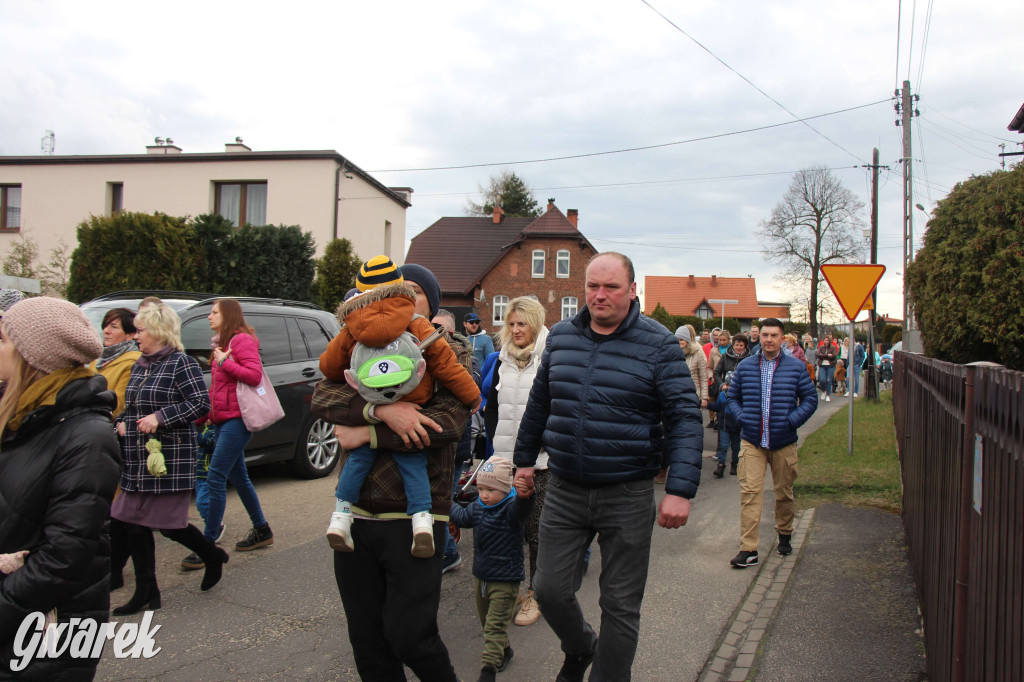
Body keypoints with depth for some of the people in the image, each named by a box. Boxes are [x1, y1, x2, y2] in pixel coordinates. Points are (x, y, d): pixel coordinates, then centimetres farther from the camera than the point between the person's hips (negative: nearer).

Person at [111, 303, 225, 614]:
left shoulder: (181, 363, -10)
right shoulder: (140, 366, 15)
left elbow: (202, 403, -17)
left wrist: (160, 417, -21)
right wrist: (122, 423, 5)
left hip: (171, 460, -8)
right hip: (138, 461, 8)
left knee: (169, 524, -1)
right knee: (133, 523, 6)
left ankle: (213, 556, 26)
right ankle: (146, 592, 17)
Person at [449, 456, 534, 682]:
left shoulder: (510, 509, -21)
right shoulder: (478, 508, 0)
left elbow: (521, 508, -44)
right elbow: (462, 517, 19)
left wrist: (525, 494, -67)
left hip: (505, 580, -8)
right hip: (480, 577, 8)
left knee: (495, 625, -7)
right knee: (486, 621, 21)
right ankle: (504, 651, 42)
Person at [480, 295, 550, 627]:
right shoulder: (502, 360, 12)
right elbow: (491, 405, 18)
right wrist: (495, 440, 9)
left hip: (539, 461, -5)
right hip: (505, 459, 5)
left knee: (536, 528, 2)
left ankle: (536, 592, 16)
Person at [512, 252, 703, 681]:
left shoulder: (658, 345, -8)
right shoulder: (560, 337, 5)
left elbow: (685, 418, -11)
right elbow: (539, 404, 16)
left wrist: (680, 489, -19)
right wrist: (525, 460, 19)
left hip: (627, 496, -3)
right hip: (564, 491, 4)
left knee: (620, 607, 8)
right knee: (550, 590, 9)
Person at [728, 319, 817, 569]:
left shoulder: (796, 367, 2)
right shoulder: (745, 366, 6)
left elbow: (810, 399, 4)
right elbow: (733, 397, 14)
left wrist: (792, 421, -9)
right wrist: (742, 417, -4)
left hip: (783, 442, 0)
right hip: (751, 441, 0)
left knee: (784, 492, 14)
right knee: (749, 492, -9)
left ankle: (784, 535, 38)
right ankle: (748, 550, -8)